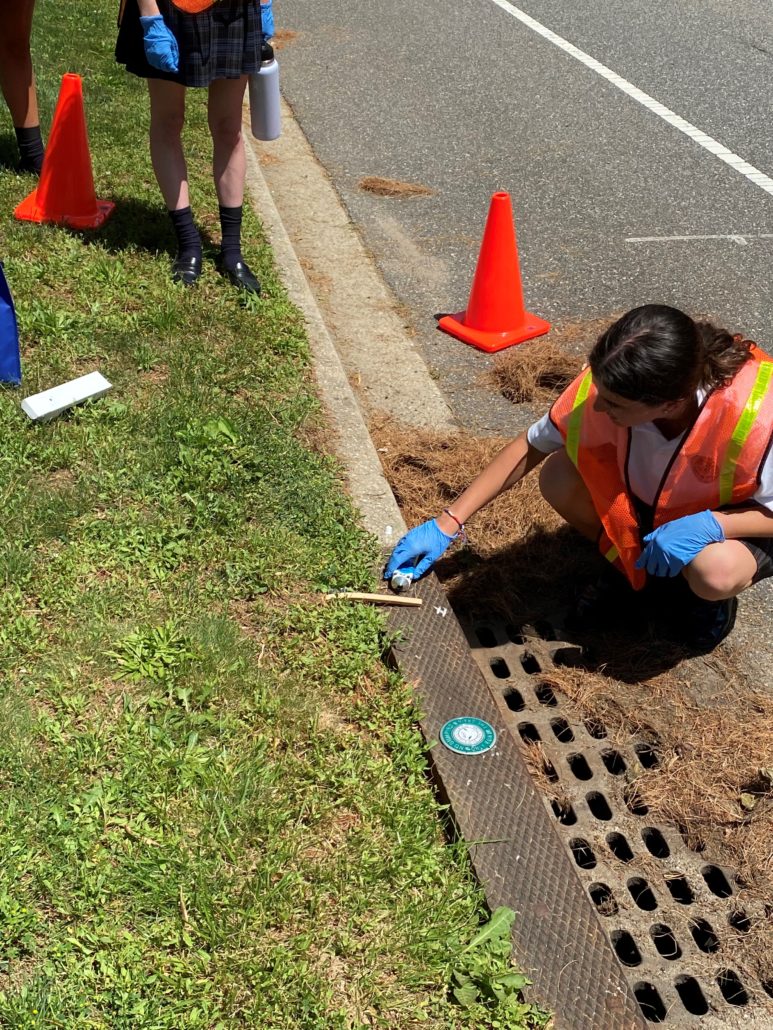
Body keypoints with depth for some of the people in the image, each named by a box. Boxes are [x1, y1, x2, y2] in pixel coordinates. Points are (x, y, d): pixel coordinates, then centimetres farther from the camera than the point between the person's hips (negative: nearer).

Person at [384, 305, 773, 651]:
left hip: (727, 524, -3)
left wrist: (708, 524, -42)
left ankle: (714, 593, 1)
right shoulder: (610, 384, -28)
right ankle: (628, 562, 5)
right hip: (646, 505, 4)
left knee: (715, 574, -38)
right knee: (557, 477, -23)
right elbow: (530, 448, -17)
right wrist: (447, 523, -20)